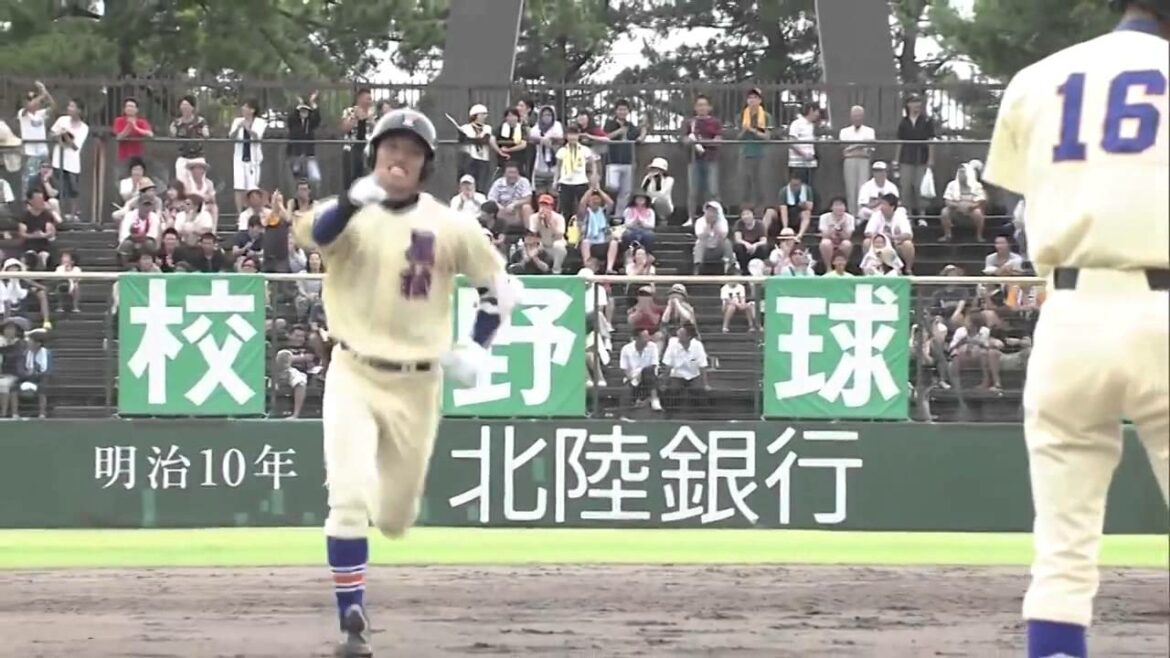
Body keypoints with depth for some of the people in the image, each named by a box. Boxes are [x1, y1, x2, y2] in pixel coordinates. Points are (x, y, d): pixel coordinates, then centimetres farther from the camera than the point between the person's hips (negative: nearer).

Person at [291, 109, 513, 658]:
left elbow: (499, 283, 9)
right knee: (349, 498, -20)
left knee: (394, 518, 12)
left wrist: (477, 346, -5)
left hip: (418, 384, 2)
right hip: (353, 375, -2)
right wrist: (353, 201, -48)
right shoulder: (349, 214, -7)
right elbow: (311, 233, -30)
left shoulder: (450, 226, -3)